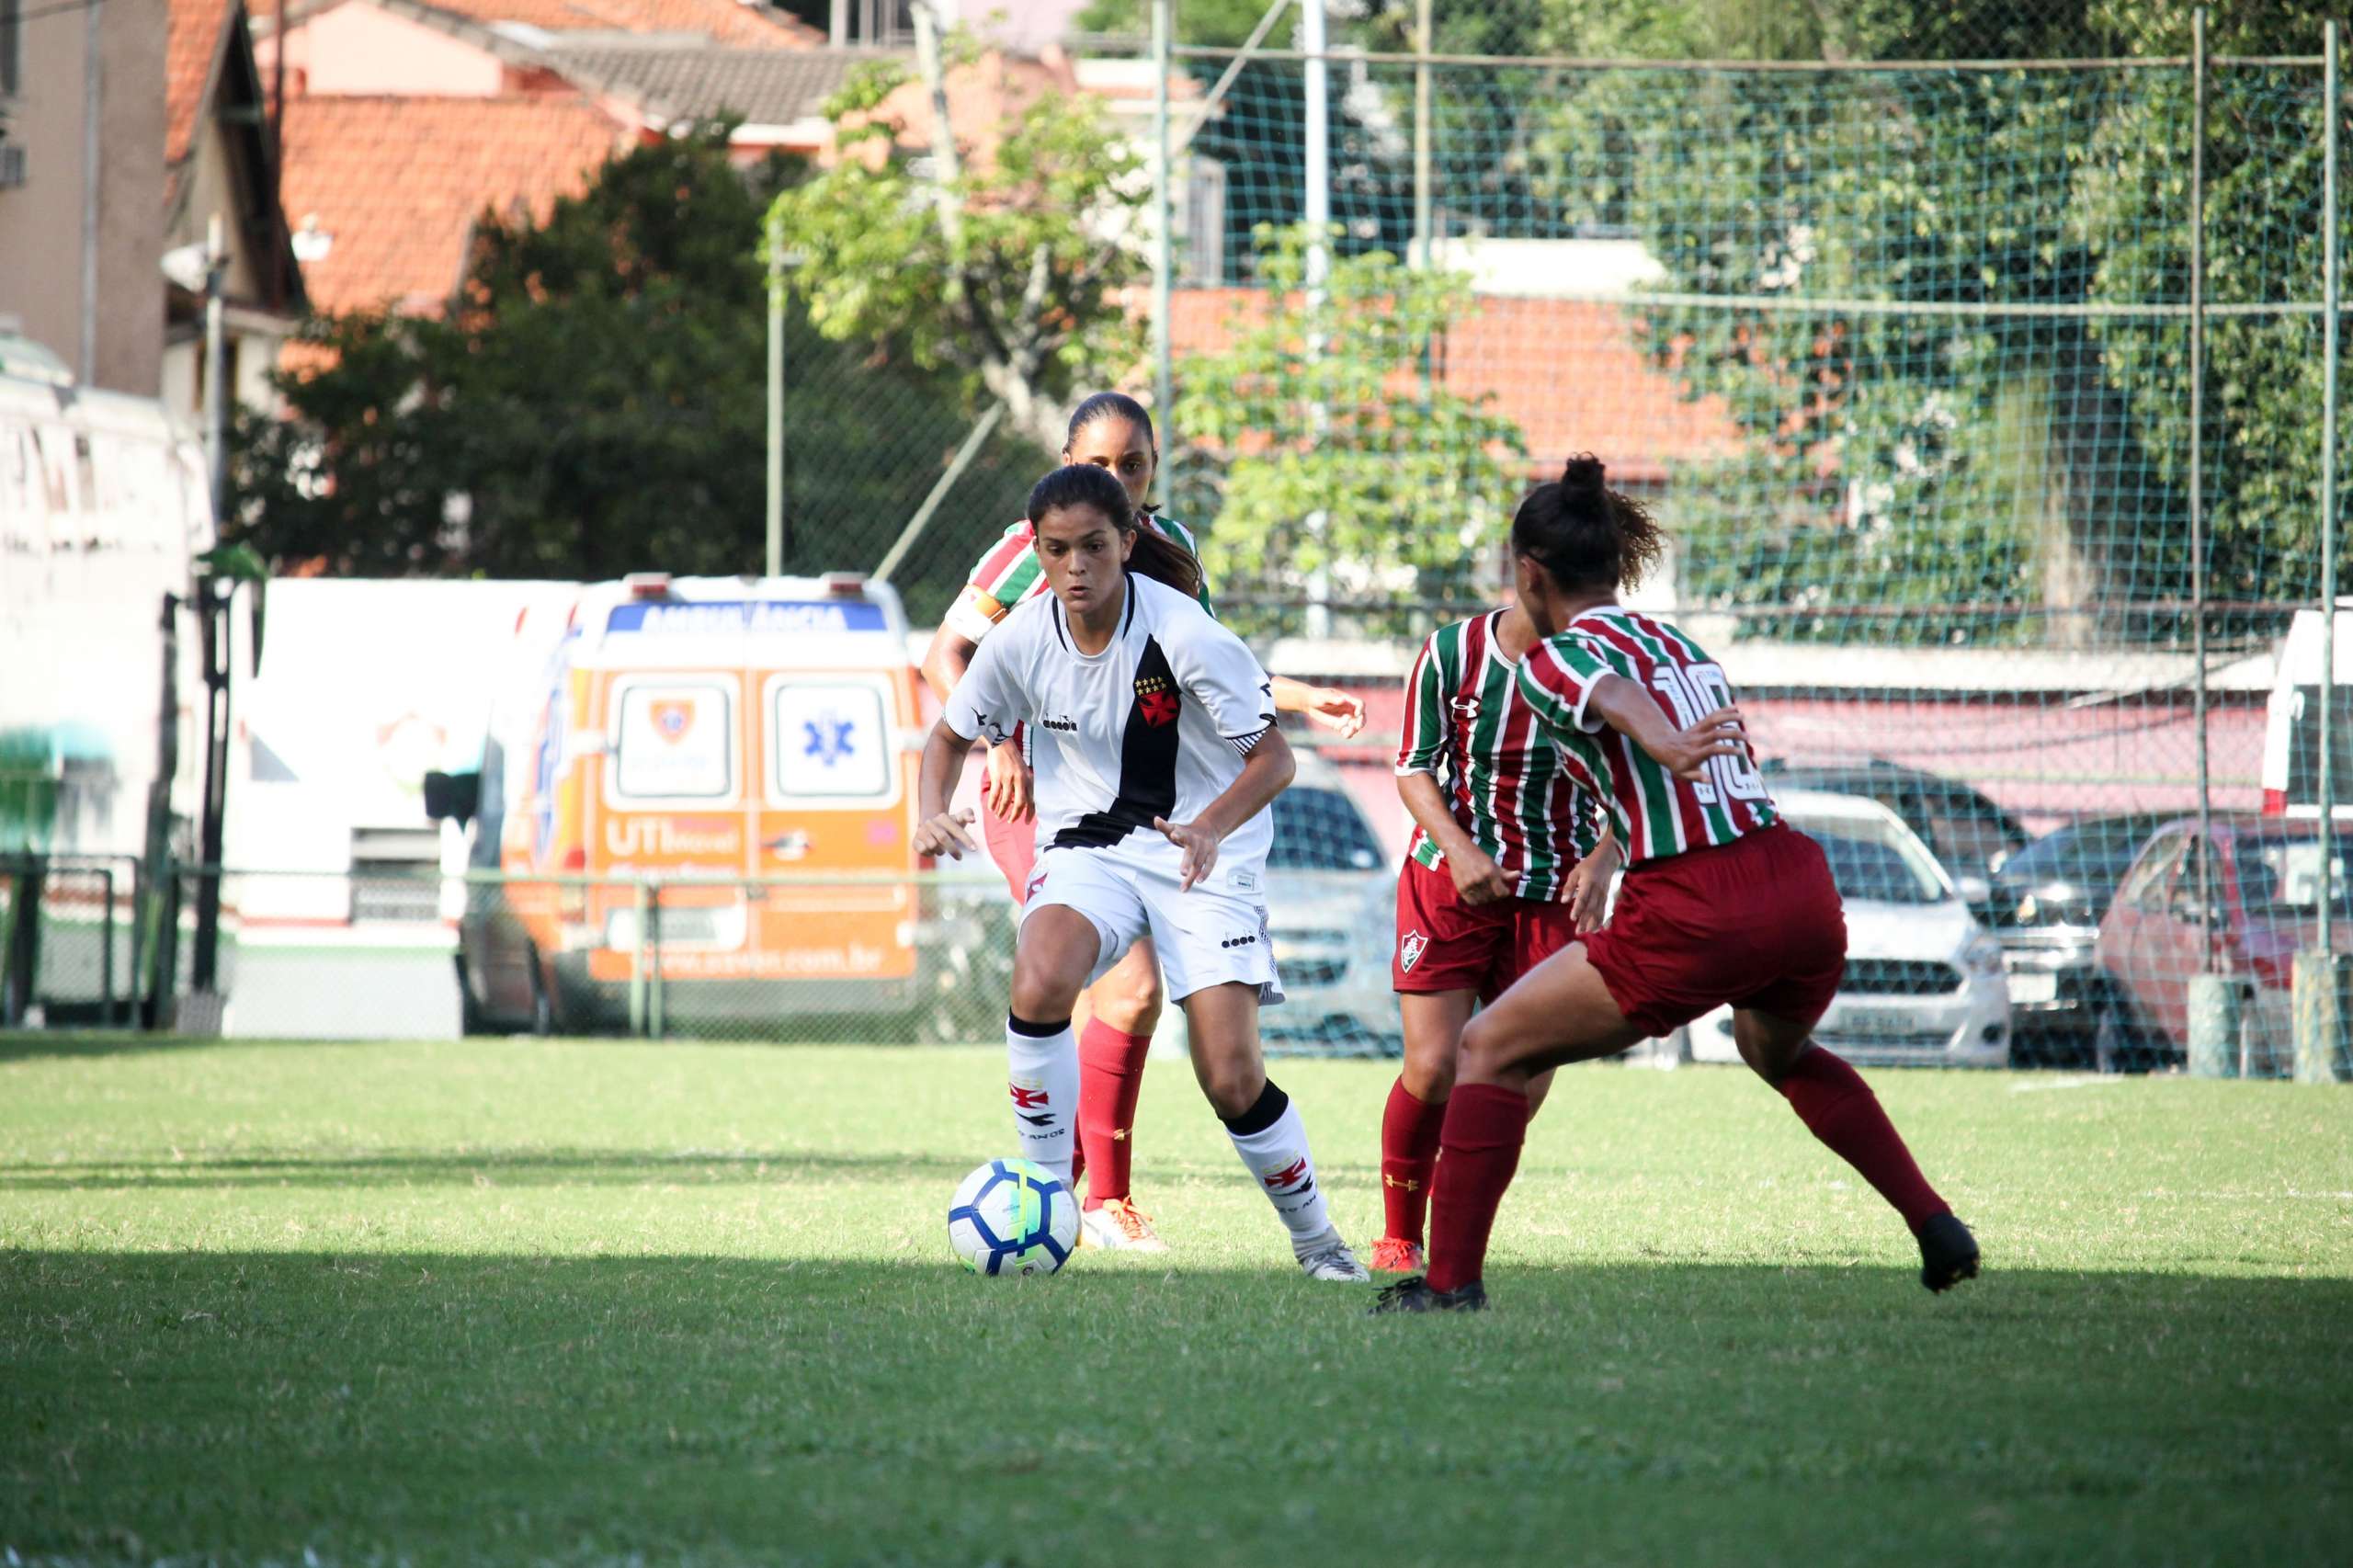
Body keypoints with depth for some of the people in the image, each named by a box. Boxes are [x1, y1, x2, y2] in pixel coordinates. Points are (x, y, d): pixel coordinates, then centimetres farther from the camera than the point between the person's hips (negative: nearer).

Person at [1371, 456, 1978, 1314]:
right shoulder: (1681, 644, 20)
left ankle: (1451, 1277, 1)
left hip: (1694, 917, -7)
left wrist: (1663, 745, -45)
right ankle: (1937, 1228, 31)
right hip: (1800, 884, 7)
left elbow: (1616, 697, -23)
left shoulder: (1551, 662, -1)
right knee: (1778, 1051, 38)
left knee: (1489, 1049, 8)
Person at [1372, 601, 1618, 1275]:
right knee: (1433, 1069, -11)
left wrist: (1603, 857, -18)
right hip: (1449, 882, -1)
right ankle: (1398, 1237, 10)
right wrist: (1458, 848, -19)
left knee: (1524, 1086, -4)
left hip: (1554, 896, 1)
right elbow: (1414, 768, -3)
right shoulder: (1453, 652, -11)